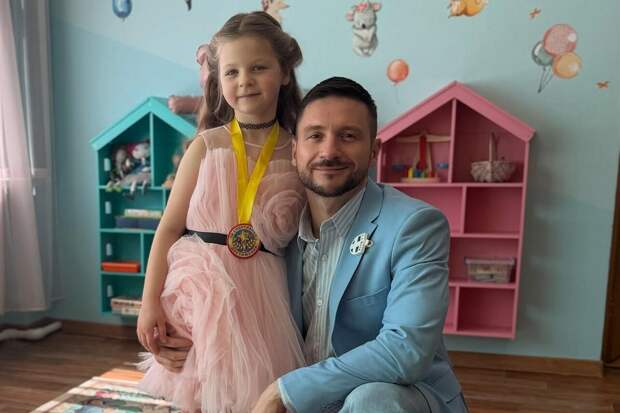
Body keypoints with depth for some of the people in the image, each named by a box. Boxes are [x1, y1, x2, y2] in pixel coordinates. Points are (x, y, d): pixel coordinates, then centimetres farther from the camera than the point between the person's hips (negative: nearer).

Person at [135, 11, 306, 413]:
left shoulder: (299, 152, -1)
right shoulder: (207, 145, -3)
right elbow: (169, 228, -1)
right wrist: (150, 301, -3)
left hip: (259, 290, 1)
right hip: (199, 284, 0)